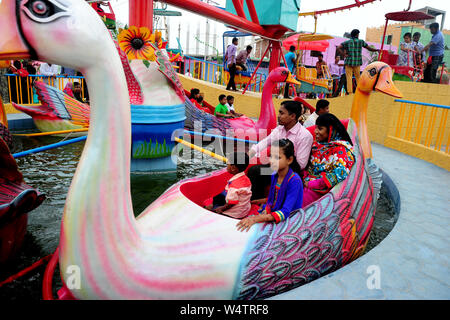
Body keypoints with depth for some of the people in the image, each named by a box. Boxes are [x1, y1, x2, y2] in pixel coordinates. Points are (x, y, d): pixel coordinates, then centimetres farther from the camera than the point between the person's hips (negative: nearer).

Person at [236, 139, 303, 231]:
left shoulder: (294, 181, -20)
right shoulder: (273, 176, 1)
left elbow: (285, 213, -27)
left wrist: (257, 219, -37)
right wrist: (265, 212, -9)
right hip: (270, 216, 7)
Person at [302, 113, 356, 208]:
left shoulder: (340, 149, -8)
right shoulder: (317, 145, 13)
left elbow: (339, 174, -20)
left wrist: (311, 184, -17)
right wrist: (305, 179, -2)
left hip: (321, 190, -6)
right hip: (307, 184, 7)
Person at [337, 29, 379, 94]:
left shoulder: (347, 42, 5)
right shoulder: (361, 41, 6)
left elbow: (338, 48, -8)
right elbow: (369, 48, 13)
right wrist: (377, 50, 28)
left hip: (348, 62, -1)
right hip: (357, 63, 1)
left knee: (349, 78, -1)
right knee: (358, 77, 13)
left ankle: (350, 92, -8)